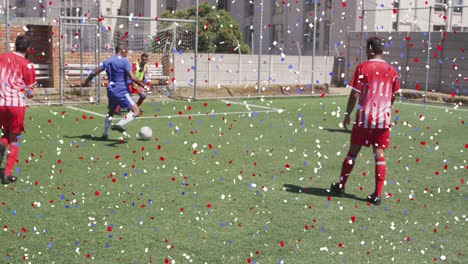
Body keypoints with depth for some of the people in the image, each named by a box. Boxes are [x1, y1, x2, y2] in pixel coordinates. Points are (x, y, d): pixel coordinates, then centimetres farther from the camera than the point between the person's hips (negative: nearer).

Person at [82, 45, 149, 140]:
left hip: (111, 91, 7)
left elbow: (94, 72, 15)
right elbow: (132, 78, -19)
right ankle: (119, 125, -29)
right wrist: (144, 86, -13)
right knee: (136, 111, -11)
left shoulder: (107, 61, 11)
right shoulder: (124, 61, -8)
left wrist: (86, 82, 31)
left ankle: (105, 134, 29)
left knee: (110, 112, 27)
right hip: (122, 91, -7)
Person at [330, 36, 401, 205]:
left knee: (353, 151, 9)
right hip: (383, 118, 3)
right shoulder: (391, 70, 7)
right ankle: (377, 195, 1)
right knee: (379, 155, 3)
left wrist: (347, 114, 1)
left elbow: (354, 94, -8)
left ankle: (341, 186, 20)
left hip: (364, 117, -3)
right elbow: (393, 96, 13)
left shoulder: (363, 67, -5)